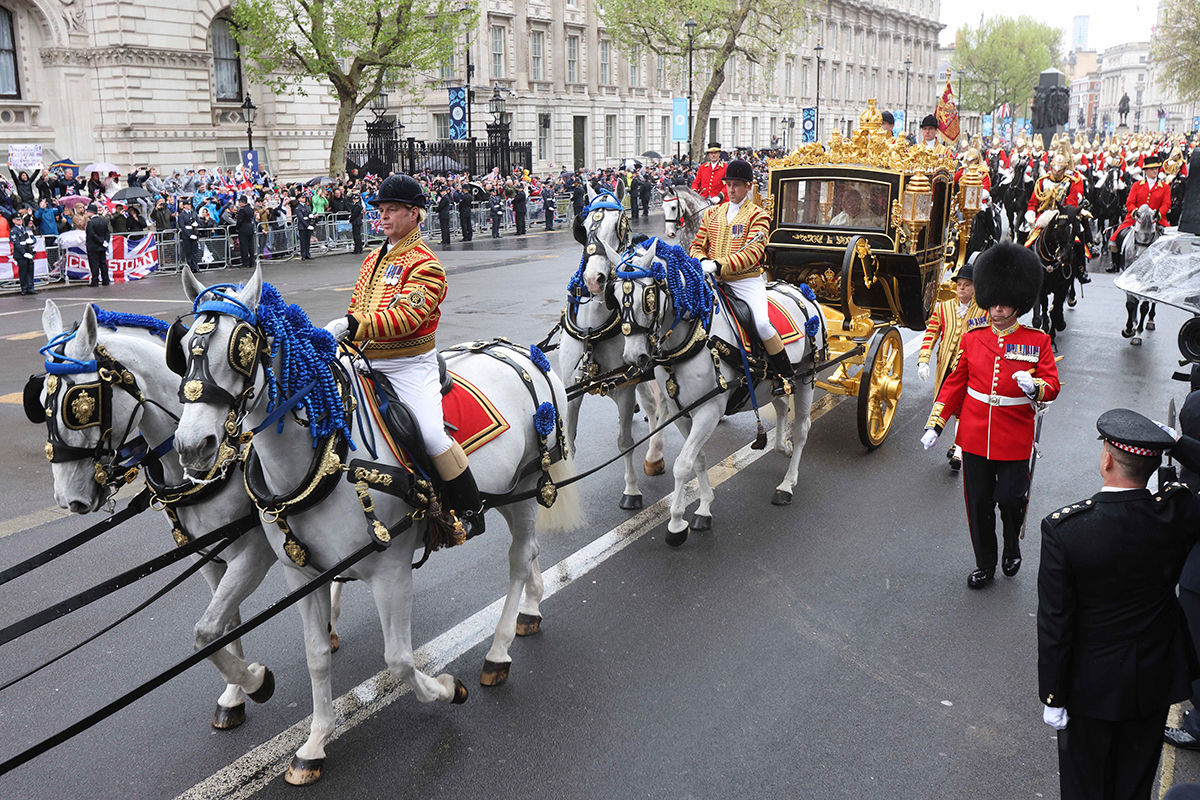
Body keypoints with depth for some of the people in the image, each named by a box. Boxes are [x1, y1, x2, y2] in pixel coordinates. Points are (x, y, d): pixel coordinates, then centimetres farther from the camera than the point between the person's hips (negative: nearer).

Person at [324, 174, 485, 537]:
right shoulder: (373, 259, 17)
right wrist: (341, 333, 2)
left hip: (409, 365, -8)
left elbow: (407, 316, -24)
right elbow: (357, 306, 23)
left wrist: (354, 326, -31)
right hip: (368, 362, 8)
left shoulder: (425, 265, -10)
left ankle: (471, 510, -3)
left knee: (433, 436, -21)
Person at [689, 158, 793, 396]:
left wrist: (719, 265, -26)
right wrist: (702, 261, -11)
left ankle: (785, 374, -3)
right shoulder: (713, 213, 16)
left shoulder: (757, 215, 1)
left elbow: (753, 252, -13)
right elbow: (696, 245, 14)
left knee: (762, 323, -23)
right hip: (715, 279, 5)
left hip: (747, 280, -4)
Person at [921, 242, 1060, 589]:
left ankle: (1013, 548, 35)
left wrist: (1034, 386, -30)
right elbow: (955, 383, 9)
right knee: (978, 504, 9)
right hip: (975, 436, 2)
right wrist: (935, 424, 5)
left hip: (1014, 439, -2)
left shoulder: (1037, 342, -3)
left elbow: (1052, 386, -6)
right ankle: (985, 565, 26)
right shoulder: (973, 338, 4)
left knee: (1011, 498, 3)